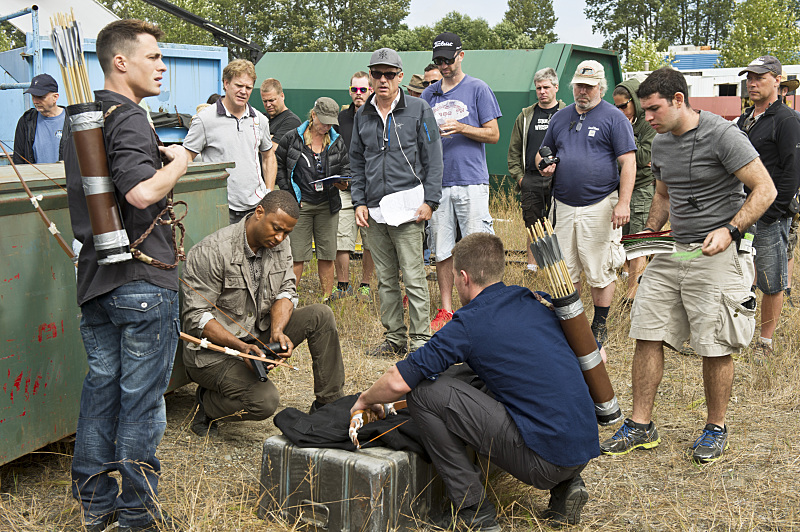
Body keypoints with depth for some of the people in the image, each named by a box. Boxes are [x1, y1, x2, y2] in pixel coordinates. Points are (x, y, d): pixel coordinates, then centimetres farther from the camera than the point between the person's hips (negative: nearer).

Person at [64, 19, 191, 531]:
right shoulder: (128, 118, -15)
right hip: (142, 280, -9)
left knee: (101, 384, 16)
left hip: (94, 277, 9)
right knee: (142, 397, 2)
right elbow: (141, 192, -30)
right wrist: (178, 162, -13)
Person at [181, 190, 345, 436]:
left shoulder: (280, 245, 1)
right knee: (264, 400, -29)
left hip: (259, 335, 7)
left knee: (320, 315, -10)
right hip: (214, 351, -7)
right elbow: (196, 317, -21)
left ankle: (329, 404, 0)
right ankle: (208, 404, 3)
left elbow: (286, 291, 0)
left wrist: (277, 331, -22)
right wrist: (242, 347, -32)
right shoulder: (211, 252, -21)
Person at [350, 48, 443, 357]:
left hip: (407, 206, -5)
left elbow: (433, 159, -1)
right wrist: (359, 202, 8)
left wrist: (429, 201, -9)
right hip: (374, 210, 5)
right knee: (385, 279, 10)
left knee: (413, 277, -6)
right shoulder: (363, 115, 13)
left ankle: (420, 340, 1)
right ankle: (394, 338, 19)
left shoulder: (418, 110, 1)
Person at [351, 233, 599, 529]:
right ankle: (565, 485, 17)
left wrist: (365, 400, 15)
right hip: (587, 449, 7)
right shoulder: (540, 302, 11)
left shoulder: (469, 323, -7)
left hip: (543, 460, -7)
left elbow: (398, 382, -8)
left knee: (423, 390, -5)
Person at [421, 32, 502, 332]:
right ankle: (446, 310, 15)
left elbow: (493, 134, -1)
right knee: (442, 251, 6)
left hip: (471, 181, -4)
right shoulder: (429, 94, 16)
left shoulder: (478, 89, 3)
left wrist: (461, 128, -14)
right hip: (437, 182, 4)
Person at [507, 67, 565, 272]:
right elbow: (514, 150, 16)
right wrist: (518, 176, 6)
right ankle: (532, 266, 13)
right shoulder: (525, 116, 14)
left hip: (559, 180, -2)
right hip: (531, 180, 2)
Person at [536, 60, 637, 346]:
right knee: (566, 269, 9)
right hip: (564, 205, 5)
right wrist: (545, 165, 1)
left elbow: (628, 162, -7)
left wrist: (623, 203, -16)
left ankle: (599, 327, 13)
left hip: (599, 206, -5)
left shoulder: (614, 118, -2)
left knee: (600, 271, 1)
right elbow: (543, 152, 26)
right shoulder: (560, 117, 15)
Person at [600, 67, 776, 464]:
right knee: (647, 335, 3)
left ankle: (716, 428, 19)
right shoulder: (661, 142, 11)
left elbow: (765, 190, -12)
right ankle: (641, 426, 13)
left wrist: (729, 230, -23)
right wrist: (648, 234, 11)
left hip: (718, 254, -7)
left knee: (715, 348, -1)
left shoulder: (723, 135, -12)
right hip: (673, 251, 7)